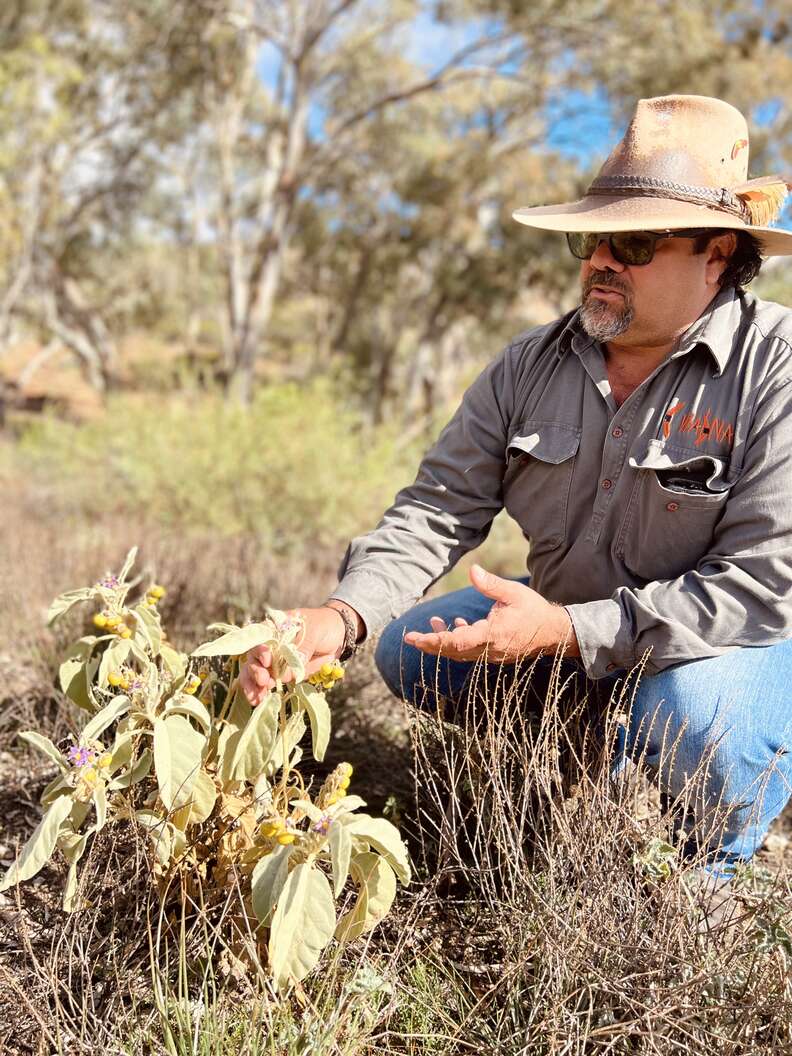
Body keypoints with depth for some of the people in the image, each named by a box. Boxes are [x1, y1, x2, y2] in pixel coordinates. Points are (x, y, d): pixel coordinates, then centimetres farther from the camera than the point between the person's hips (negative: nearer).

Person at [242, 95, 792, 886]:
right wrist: (341, 616, -30)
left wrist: (566, 631, -32)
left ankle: (716, 858, 0)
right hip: (564, 623, 5)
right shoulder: (530, 366, -6)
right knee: (409, 649, -6)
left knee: (693, 710, -36)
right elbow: (438, 508, -10)